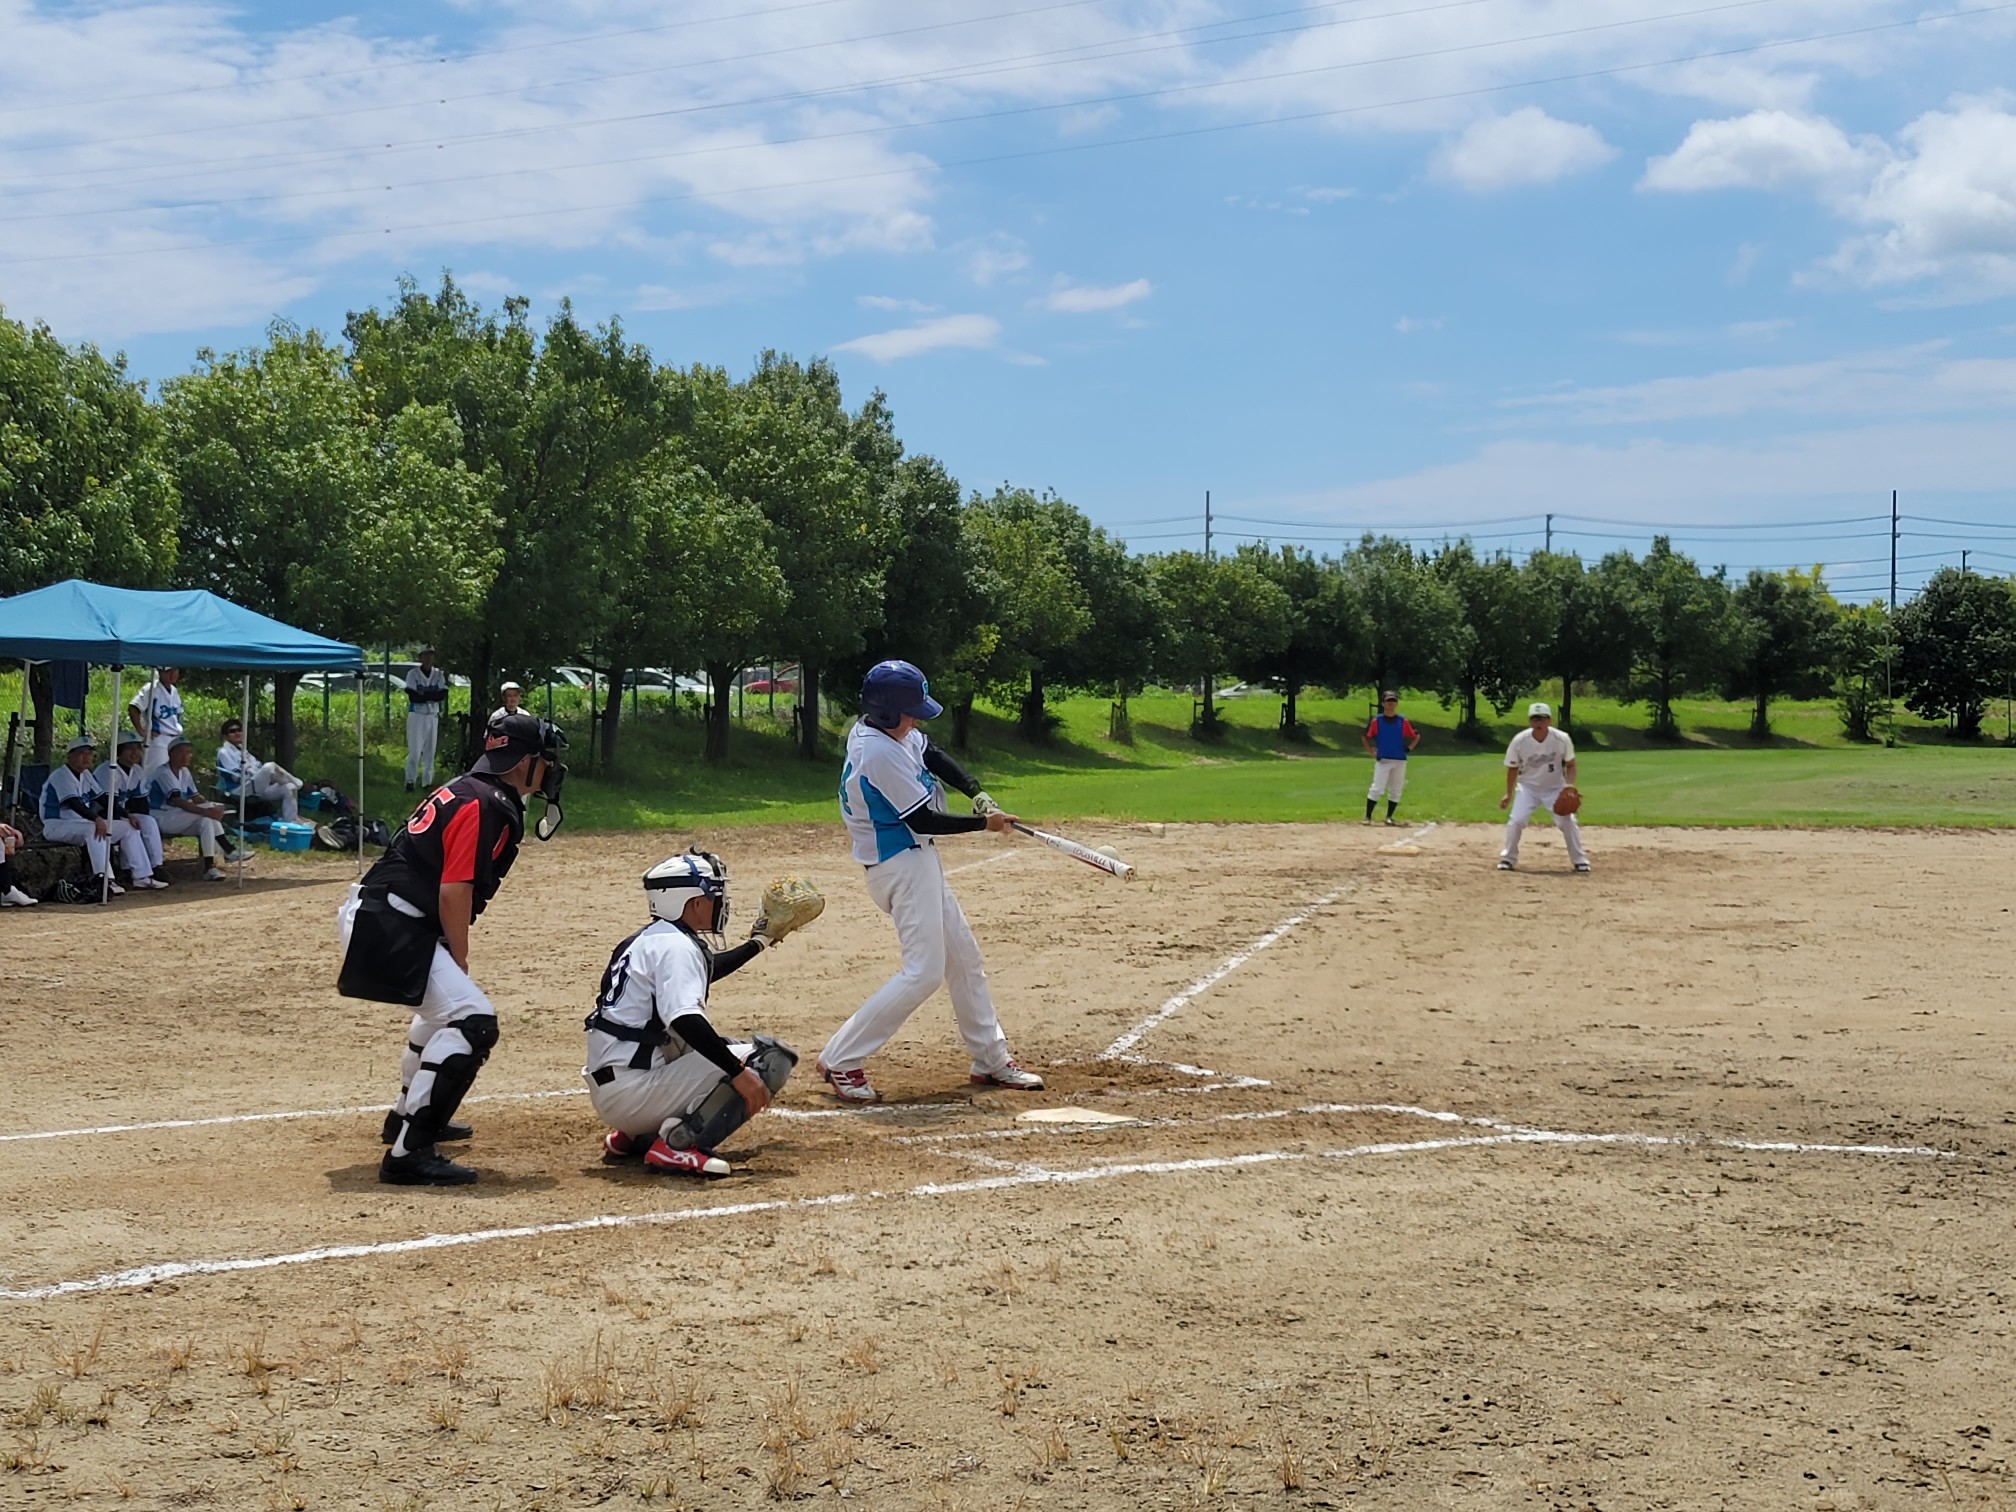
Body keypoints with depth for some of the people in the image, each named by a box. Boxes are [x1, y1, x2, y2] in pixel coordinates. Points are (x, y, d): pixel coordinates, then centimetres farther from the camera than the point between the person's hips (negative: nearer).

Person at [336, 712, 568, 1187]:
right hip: (388, 929, -11)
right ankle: (408, 1152, -22)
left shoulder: (462, 790, 18)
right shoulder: (485, 806, -13)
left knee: (447, 1004, 32)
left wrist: (454, 969, 20)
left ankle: (409, 1115, 46)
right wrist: (459, 963, -7)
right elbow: (453, 893, -18)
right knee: (471, 1020, -18)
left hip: (371, 919, 11)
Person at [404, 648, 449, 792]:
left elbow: (442, 695, -7)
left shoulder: (439, 674, 6)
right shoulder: (413, 674, -4)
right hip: (416, 716, -3)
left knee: (430, 751, 7)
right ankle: (410, 781, -1)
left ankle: (428, 781, 12)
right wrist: (432, 696, -11)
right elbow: (413, 697, -14)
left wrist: (423, 694, -15)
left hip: (433, 717, 3)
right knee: (414, 751, -7)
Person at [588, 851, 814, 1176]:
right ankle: (680, 1143, -19)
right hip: (633, 1093, -10)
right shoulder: (675, 945, -12)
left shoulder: (650, 938, 18)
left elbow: (705, 969, 39)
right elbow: (686, 1020, -28)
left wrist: (758, 942, 46)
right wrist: (738, 1071, -29)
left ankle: (634, 1137, 17)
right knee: (770, 1058, -11)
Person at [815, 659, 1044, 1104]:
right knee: (924, 970, -13)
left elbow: (933, 755, 17)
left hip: (917, 860, 11)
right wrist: (985, 823, -11)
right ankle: (840, 1060, -9)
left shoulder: (883, 729, 3)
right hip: (902, 865, -11)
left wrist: (977, 793, 1)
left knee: (964, 955, 15)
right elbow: (922, 820, -22)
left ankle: (991, 1059, 25)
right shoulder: (880, 753, -26)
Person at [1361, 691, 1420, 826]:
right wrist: (1371, 753, 0)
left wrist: (1409, 748, 1)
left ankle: (1389, 817, 17)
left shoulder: (1402, 721, 6)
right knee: (1376, 789, -10)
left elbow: (1416, 736, 15)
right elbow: (1364, 737, 8)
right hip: (1382, 760, -3)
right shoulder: (1376, 720, 1)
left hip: (1400, 761, 3)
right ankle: (1367, 817, -5)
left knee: (1395, 791, 6)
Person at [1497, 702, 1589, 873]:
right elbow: (1512, 768, -1)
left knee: (1568, 822, -11)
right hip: (1528, 787, 0)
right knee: (1516, 821, -16)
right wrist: (1508, 794, 1)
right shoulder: (1519, 741, -17)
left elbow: (1570, 765, -2)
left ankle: (1580, 860, 7)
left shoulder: (1562, 739, -17)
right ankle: (1508, 858, 4)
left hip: (1555, 788, 0)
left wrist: (1569, 787, -17)